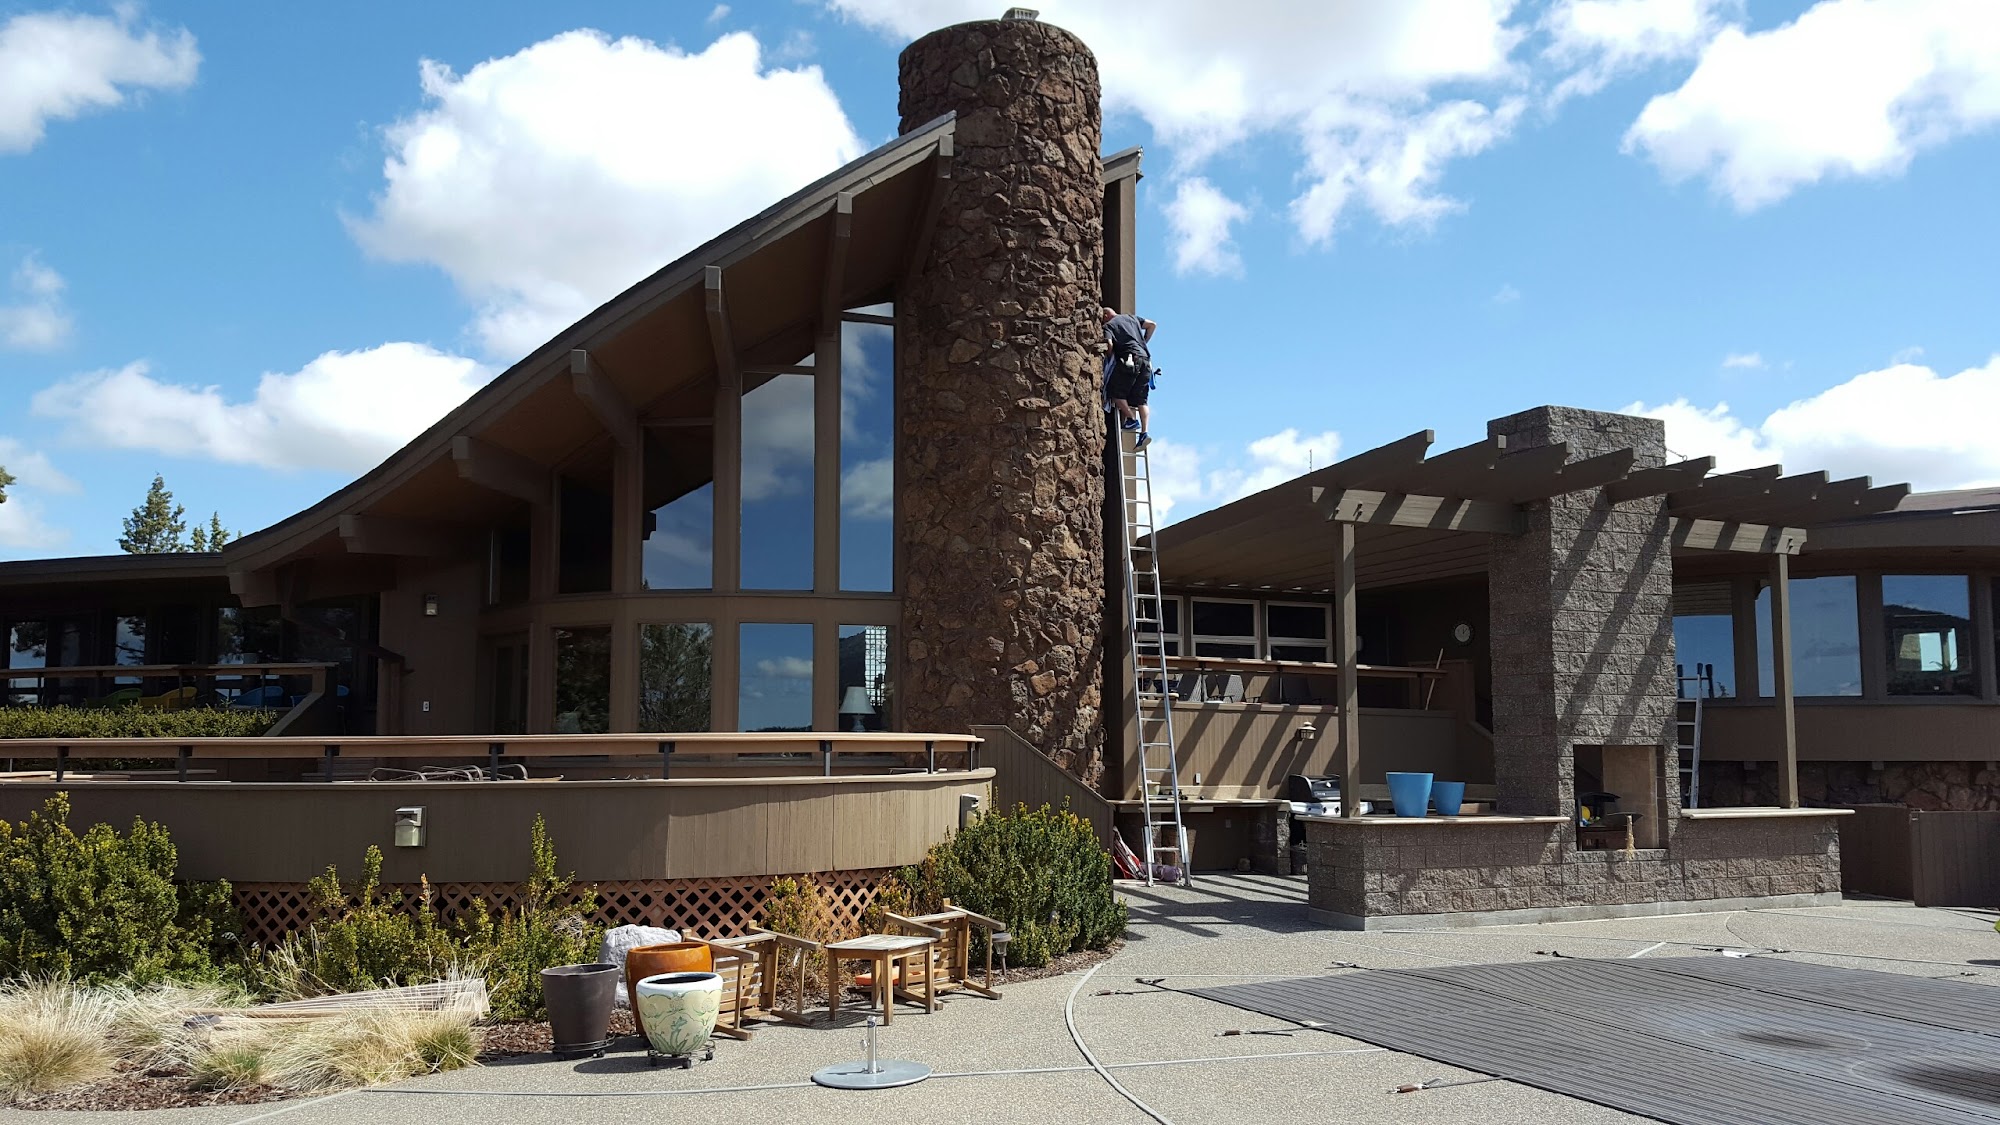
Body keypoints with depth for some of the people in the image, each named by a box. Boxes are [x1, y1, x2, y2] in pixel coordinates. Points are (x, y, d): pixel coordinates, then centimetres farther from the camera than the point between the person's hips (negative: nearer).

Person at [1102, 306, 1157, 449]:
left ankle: (1132, 419, -5)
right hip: (1146, 359, 6)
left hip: (1130, 359, -6)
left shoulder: (1108, 325, 8)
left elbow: (1109, 344, -9)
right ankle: (1145, 432, -10)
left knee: (1116, 392, 7)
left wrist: (1109, 360, 6)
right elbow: (1152, 325, 23)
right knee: (1141, 399, 3)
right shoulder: (1131, 317, 24)